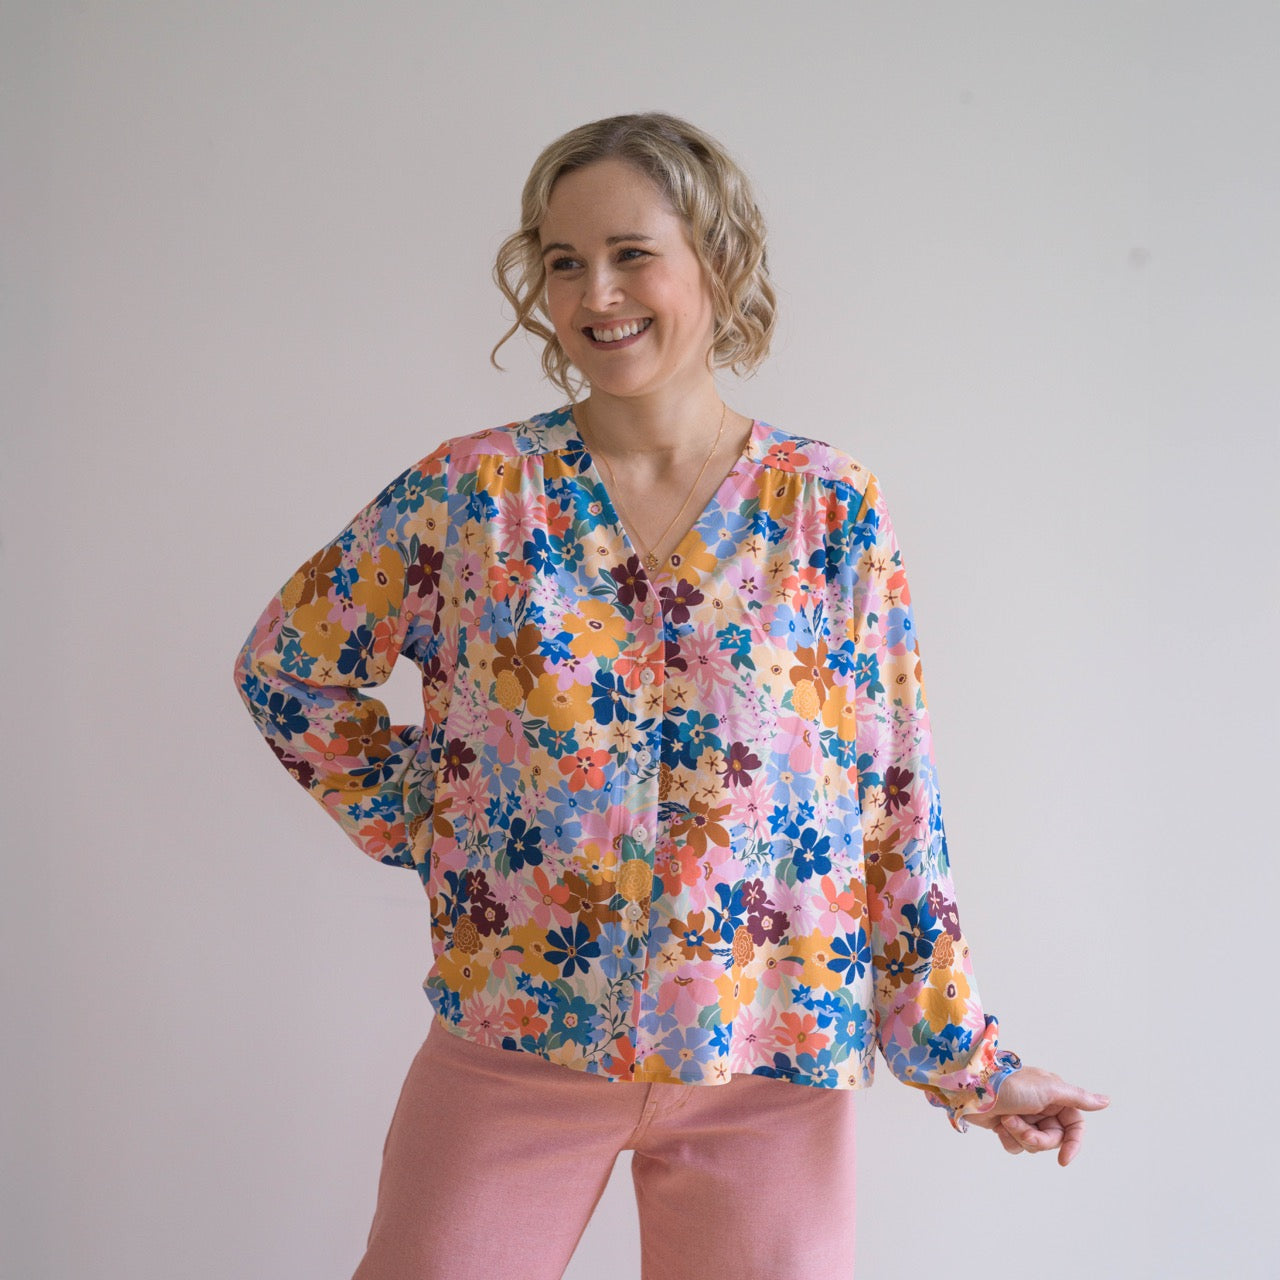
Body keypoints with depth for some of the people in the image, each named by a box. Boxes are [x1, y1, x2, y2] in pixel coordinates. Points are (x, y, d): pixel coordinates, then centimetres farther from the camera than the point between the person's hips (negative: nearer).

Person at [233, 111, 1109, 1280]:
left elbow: (895, 799, -1)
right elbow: (288, 664, 8)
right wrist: (418, 820, 0)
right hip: (512, 1042, 1)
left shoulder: (832, 510, -3)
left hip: (770, 1063, 0)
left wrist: (964, 1054, 1)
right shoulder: (478, 492, -3)